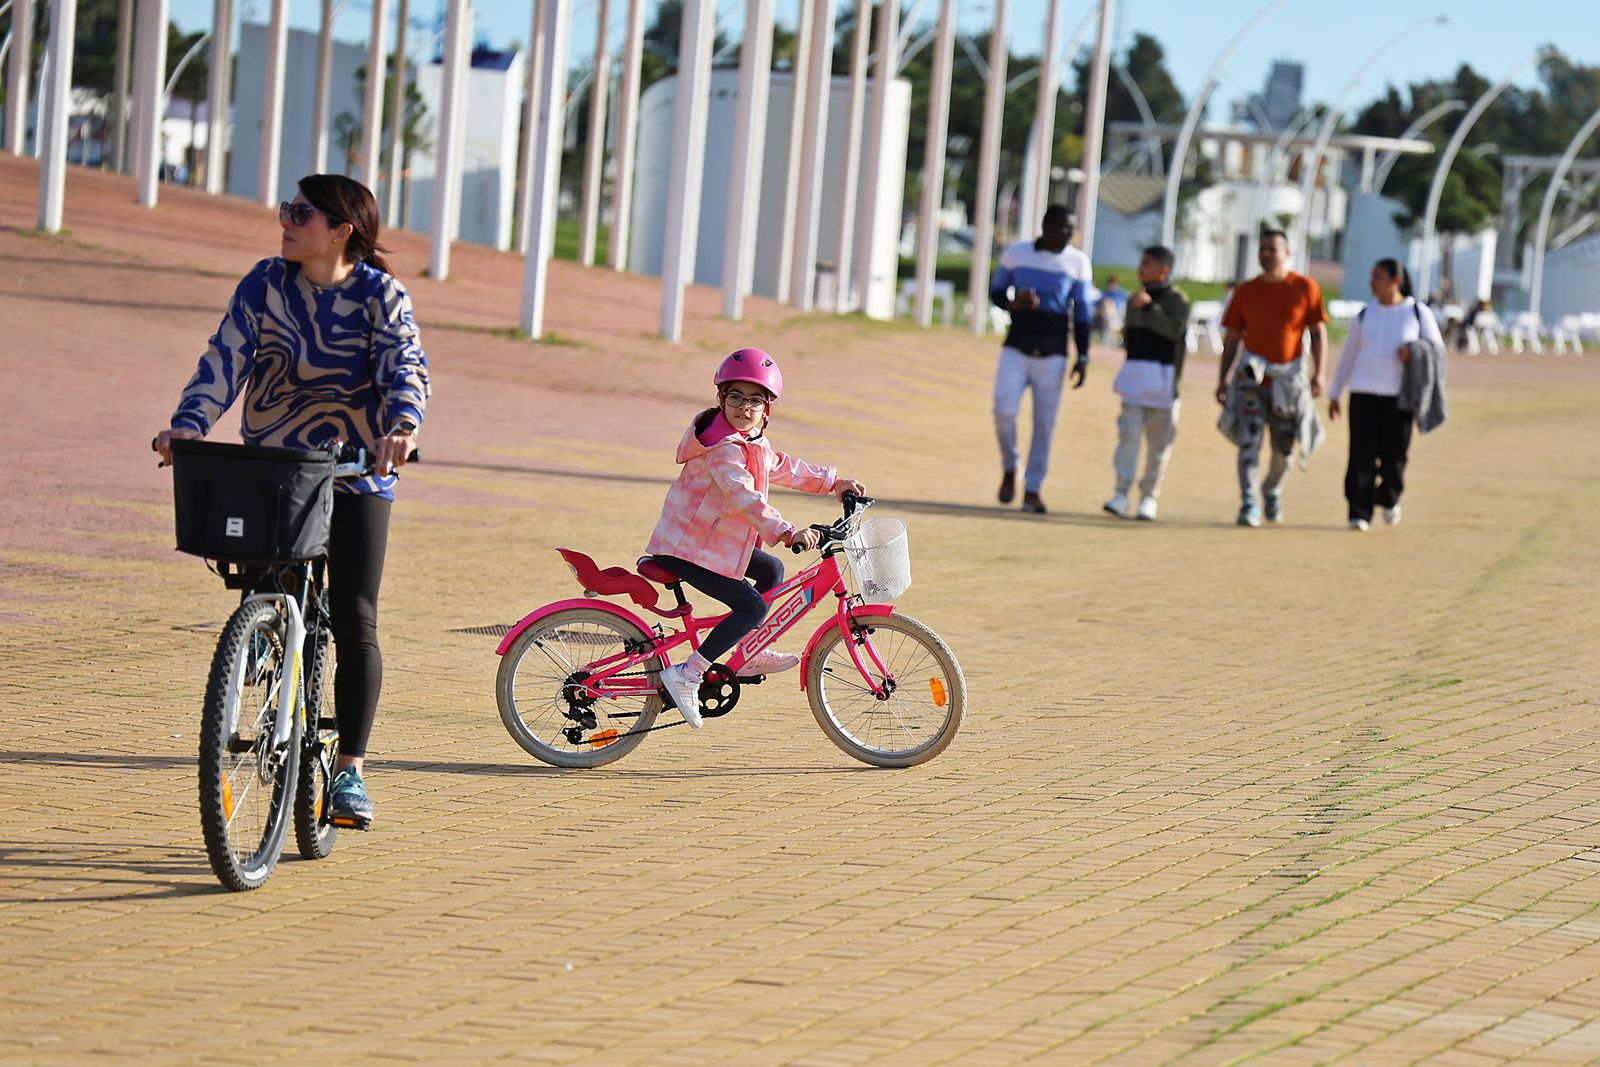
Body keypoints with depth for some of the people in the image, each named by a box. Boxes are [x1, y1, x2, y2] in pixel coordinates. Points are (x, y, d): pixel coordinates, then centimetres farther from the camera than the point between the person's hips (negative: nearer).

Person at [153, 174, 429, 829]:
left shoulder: (380, 294, -7)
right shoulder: (264, 284, 0)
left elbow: (404, 364, -20)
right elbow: (226, 356, -9)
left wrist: (401, 425, -41)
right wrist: (190, 423, -26)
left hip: (356, 474, -2)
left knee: (354, 623, -5)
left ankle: (350, 772, 2)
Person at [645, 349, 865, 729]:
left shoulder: (751, 443, 8)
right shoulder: (724, 448, -25)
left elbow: (782, 467, 26)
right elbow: (743, 495, -40)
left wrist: (832, 481, 27)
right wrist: (787, 532, -51)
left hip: (714, 540, 10)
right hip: (687, 549, -10)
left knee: (772, 570, 23)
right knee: (752, 607, -16)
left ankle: (747, 654, 26)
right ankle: (686, 676, -19)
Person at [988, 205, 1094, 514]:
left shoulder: (1077, 262, 2)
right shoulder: (1016, 253, 1)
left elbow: (1081, 312, 6)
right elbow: (996, 291, 11)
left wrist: (1083, 357, 0)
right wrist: (1013, 304, -13)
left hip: (1052, 354, 0)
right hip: (1016, 348, 0)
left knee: (1044, 422, -1)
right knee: (1005, 411, -15)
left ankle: (1032, 490, 6)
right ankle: (1009, 468, 11)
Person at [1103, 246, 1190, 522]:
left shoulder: (1177, 300, -3)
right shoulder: (1134, 300, 15)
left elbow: (1174, 330, -20)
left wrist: (1148, 307, -21)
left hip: (1162, 377, -4)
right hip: (1135, 374, 4)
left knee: (1160, 441, 3)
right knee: (1129, 432, -10)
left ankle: (1149, 497, 12)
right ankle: (1121, 494, -15)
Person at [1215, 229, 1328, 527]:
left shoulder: (1306, 288, 0)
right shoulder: (1245, 292, 4)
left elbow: (1318, 333, 1)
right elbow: (1231, 339, 7)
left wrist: (1318, 372, -9)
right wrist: (1222, 380, 3)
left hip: (1289, 378, 0)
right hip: (1252, 376, 0)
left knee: (1284, 448, 8)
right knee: (1249, 439, -14)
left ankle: (1272, 490, 36)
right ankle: (1248, 503, -14)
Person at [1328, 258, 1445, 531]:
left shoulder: (1417, 313, 4)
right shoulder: (1365, 315, 10)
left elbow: (1437, 347, 9)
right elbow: (1348, 355, 15)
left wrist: (1413, 349, -12)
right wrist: (1334, 394, 13)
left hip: (1399, 396, -1)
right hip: (1364, 393, 1)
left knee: (1393, 456, -2)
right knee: (1362, 455, -9)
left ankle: (1389, 498, 29)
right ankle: (1359, 514, -6)